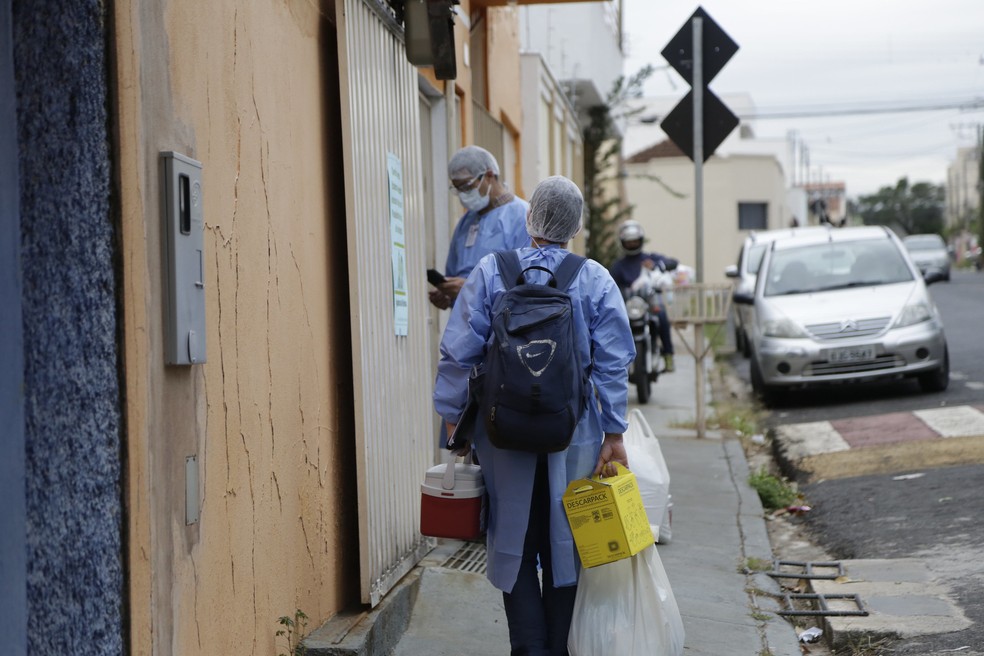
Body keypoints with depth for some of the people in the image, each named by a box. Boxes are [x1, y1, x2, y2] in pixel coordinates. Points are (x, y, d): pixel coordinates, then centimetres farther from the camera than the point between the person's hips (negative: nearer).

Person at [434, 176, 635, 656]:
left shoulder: (490, 273, -3)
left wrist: (452, 414, 2)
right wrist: (614, 434, 0)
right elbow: (612, 364, -4)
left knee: (514, 542, 8)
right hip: (574, 434, 1)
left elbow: (460, 352, -5)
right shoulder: (596, 280, -1)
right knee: (564, 542, 12)